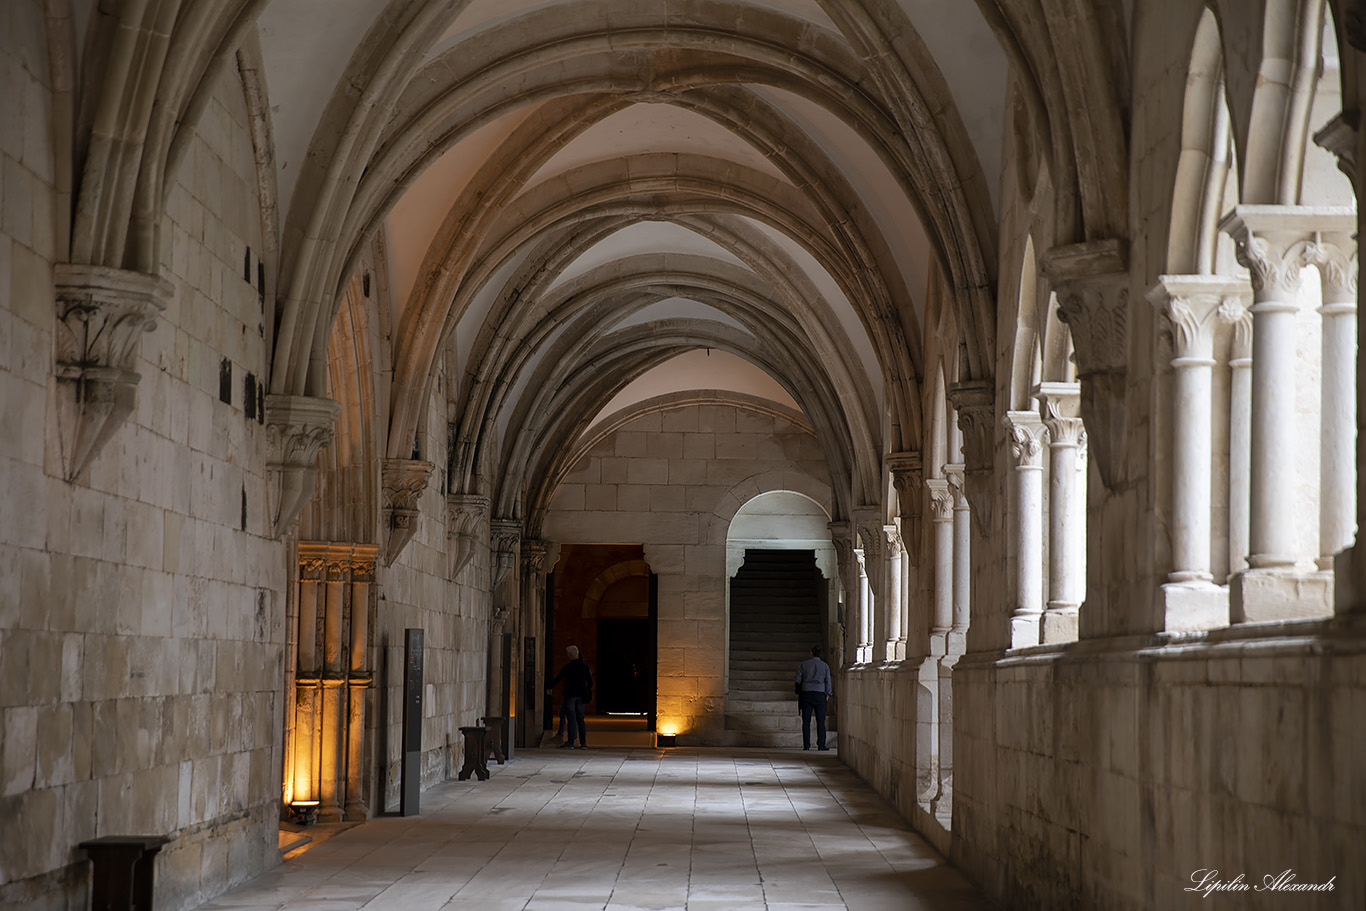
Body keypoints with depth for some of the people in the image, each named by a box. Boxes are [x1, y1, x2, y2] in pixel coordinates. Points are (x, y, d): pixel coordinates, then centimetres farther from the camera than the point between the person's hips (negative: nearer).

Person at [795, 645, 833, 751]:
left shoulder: (804, 664, 2)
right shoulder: (825, 666, 2)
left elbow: (798, 680, 4)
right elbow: (828, 681, 3)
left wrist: (798, 693, 13)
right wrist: (828, 694, 12)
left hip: (806, 694, 1)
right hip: (820, 694, -1)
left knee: (806, 721, 2)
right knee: (820, 721, 1)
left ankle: (806, 745, -1)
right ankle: (821, 745, -2)